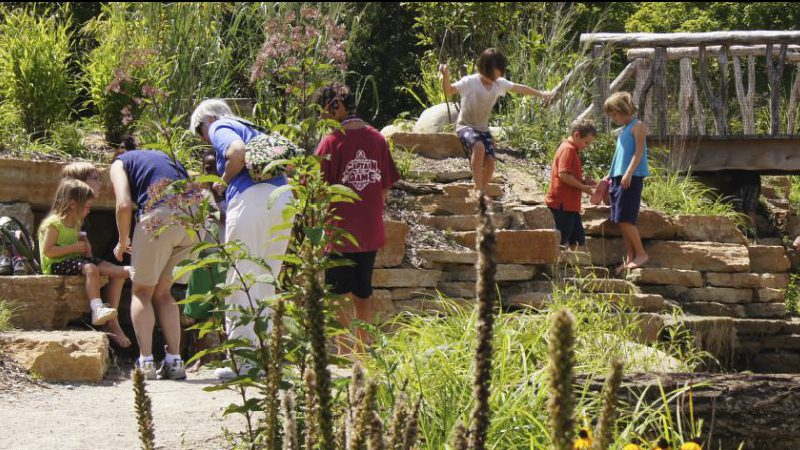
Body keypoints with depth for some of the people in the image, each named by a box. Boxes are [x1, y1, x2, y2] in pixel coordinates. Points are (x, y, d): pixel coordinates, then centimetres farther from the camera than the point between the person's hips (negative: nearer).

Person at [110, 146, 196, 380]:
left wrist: (123, 242, 13)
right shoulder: (162, 156, 35)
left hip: (161, 214, -5)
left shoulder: (120, 163, 17)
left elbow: (124, 204, -1)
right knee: (162, 292, 18)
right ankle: (174, 362, 9)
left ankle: (145, 362, -3)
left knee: (141, 292, 9)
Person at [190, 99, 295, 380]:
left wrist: (224, 182, 2)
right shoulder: (251, 130, 31)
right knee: (265, 283, 15)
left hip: (251, 198, -8)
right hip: (283, 197, 8)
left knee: (241, 282, -3)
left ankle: (244, 360, -5)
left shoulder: (220, 127, 8)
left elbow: (237, 151, -16)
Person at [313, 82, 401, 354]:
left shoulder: (332, 142, -14)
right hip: (371, 231, 6)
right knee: (363, 293, 16)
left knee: (339, 296, 2)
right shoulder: (377, 139, 3)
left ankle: (344, 354, 0)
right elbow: (385, 188, 9)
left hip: (340, 231, -6)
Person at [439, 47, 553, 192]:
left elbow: (519, 88, 14)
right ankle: (478, 188, -31)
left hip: (483, 129, 6)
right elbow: (449, 90, -31)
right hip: (466, 126, -6)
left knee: (490, 161, -11)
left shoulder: (499, 83, -1)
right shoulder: (470, 82, -20)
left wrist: (540, 94, 21)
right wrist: (446, 76, -51)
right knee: (479, 147, -35)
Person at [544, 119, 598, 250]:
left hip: (570, 204, 10)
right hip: (563, 204, -10)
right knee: (561, 240, -6)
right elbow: (563, 174, -24)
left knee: (577, 240, 13)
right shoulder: (568, 149, -14)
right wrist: (582, 187, -16)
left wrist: (583, 182, 9)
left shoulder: (571, 149, 18)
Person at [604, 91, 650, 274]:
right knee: (621, 221, 4)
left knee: (625, 219, -13)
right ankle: (630, 258, 5)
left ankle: (641, 254, -8)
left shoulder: (638, 127, -3)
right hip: (619, 178, 9)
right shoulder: (623, 131, 21)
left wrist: (628, 173, -23)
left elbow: (639, 152, -13)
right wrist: (609, 176, 24)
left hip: (631, 178, -9)